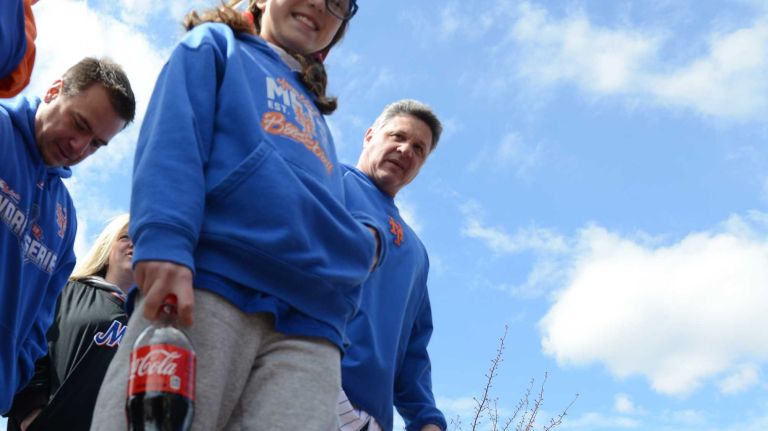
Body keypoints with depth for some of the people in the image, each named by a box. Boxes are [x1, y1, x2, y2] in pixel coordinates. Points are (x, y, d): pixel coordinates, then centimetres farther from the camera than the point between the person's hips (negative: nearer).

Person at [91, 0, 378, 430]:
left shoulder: (316, 118, 37)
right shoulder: (217, 45, 21)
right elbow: (173, 139, 2)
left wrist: (363, 244, 9)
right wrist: (164, 243, -16)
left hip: (309, 322, 5)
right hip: (210, 283, -4)